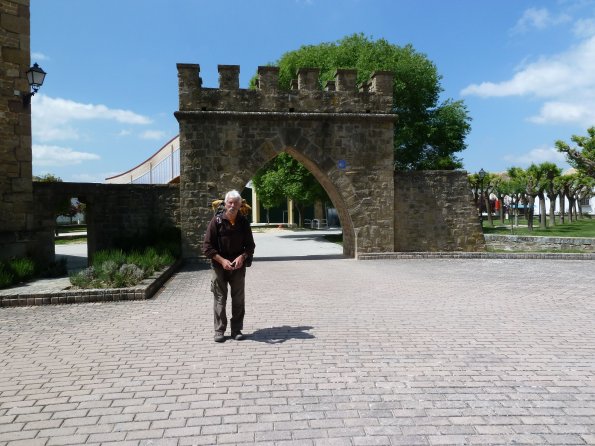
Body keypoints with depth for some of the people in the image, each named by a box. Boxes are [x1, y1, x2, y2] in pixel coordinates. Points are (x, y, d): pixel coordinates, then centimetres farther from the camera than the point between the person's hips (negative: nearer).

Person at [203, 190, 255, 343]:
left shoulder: (244, 222, 0)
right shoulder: (217, 221, -8)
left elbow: (250, 245, 7)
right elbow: (207, 247, -7)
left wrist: (242, 257, -13)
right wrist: (222, 260, -17)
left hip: (238, 266, 3)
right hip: (219, 265, -2)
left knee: (238, 299, 8)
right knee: (219, 299, 3)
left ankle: (237, 330, 19)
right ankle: (219, 331, 13)